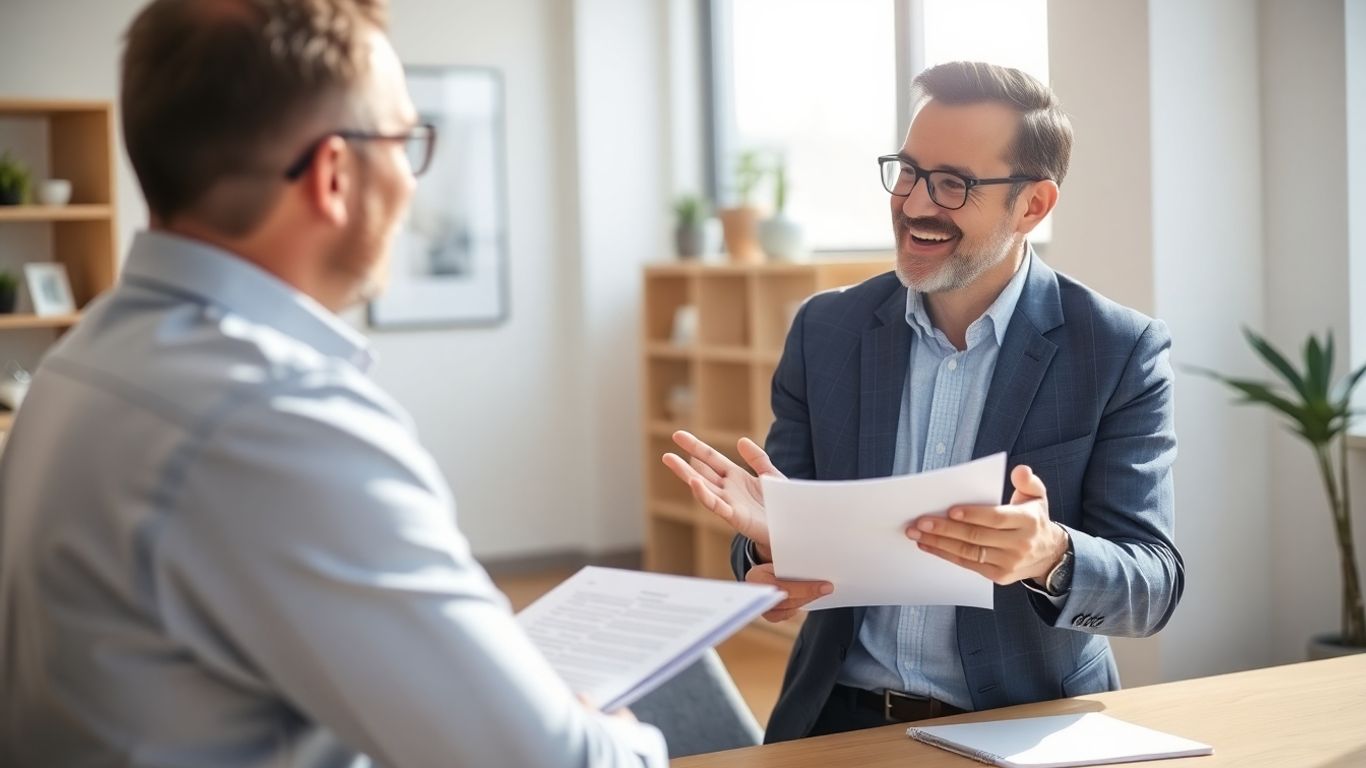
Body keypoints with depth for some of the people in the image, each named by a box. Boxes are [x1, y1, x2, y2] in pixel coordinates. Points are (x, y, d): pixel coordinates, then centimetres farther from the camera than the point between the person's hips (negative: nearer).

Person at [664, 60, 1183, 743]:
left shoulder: (1121, 353, -4)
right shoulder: (825, 330, 4)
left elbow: (1154, 584, -7)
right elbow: (776, 544, 6)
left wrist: (1051, 557, -28)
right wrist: (769, 537, -17)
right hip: (841, 719, 2)